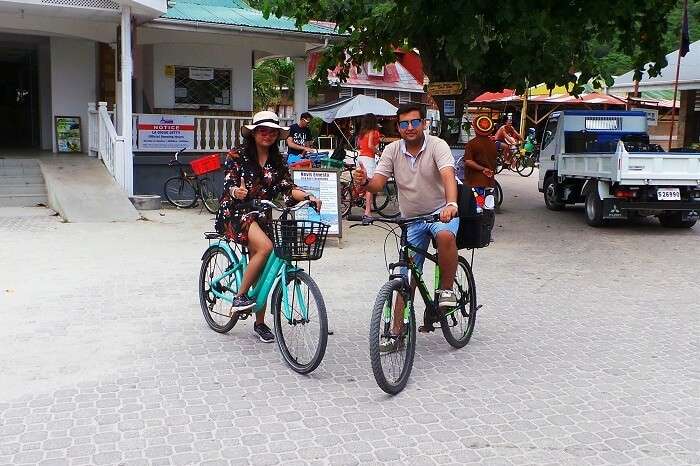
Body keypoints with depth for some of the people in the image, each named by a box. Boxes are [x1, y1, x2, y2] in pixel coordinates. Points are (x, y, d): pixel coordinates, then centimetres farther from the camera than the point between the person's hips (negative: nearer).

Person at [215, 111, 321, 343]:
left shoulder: (277, 161, 8)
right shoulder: (237, 156, -4)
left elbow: (287, 188, -1)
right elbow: (229, 184, -15)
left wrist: (308, 197, -20)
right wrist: (236, 191, -39)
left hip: (261, 216, 5)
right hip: (236, 213, -5)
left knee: (260, 270, 3)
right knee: (265, 247, -31)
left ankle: (260, 323, 18)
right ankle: (240, 296, -17)